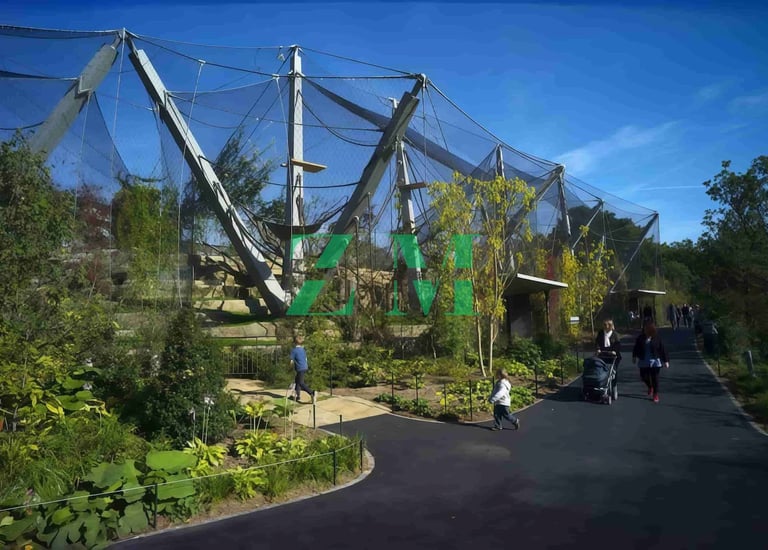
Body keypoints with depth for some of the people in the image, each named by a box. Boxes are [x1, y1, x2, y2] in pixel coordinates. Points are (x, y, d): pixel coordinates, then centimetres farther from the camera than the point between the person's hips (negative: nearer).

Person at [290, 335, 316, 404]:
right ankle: (298, 396, 27)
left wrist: (293, 366, 11)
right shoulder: (303, 350, 12)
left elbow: (292, 361, -8)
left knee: (301, 383, -6)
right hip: (305, 367, 8)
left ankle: (312, 392, -24)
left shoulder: (294, 350, -10)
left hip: (300, 369, -8)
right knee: (297, 381, 22)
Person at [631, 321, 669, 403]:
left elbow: (662, 349, -6)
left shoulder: (656, 338, -9)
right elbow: (636, 347, 11)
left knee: (654, 378, 0)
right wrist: (634, 356, 13)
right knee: (644, 376, 5)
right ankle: (650, 387, 38)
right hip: (643, 361, 3)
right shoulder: (640, 337, -2)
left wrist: (666, 360, -5)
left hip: (655, 361, -3)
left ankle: (655, 394, 14)